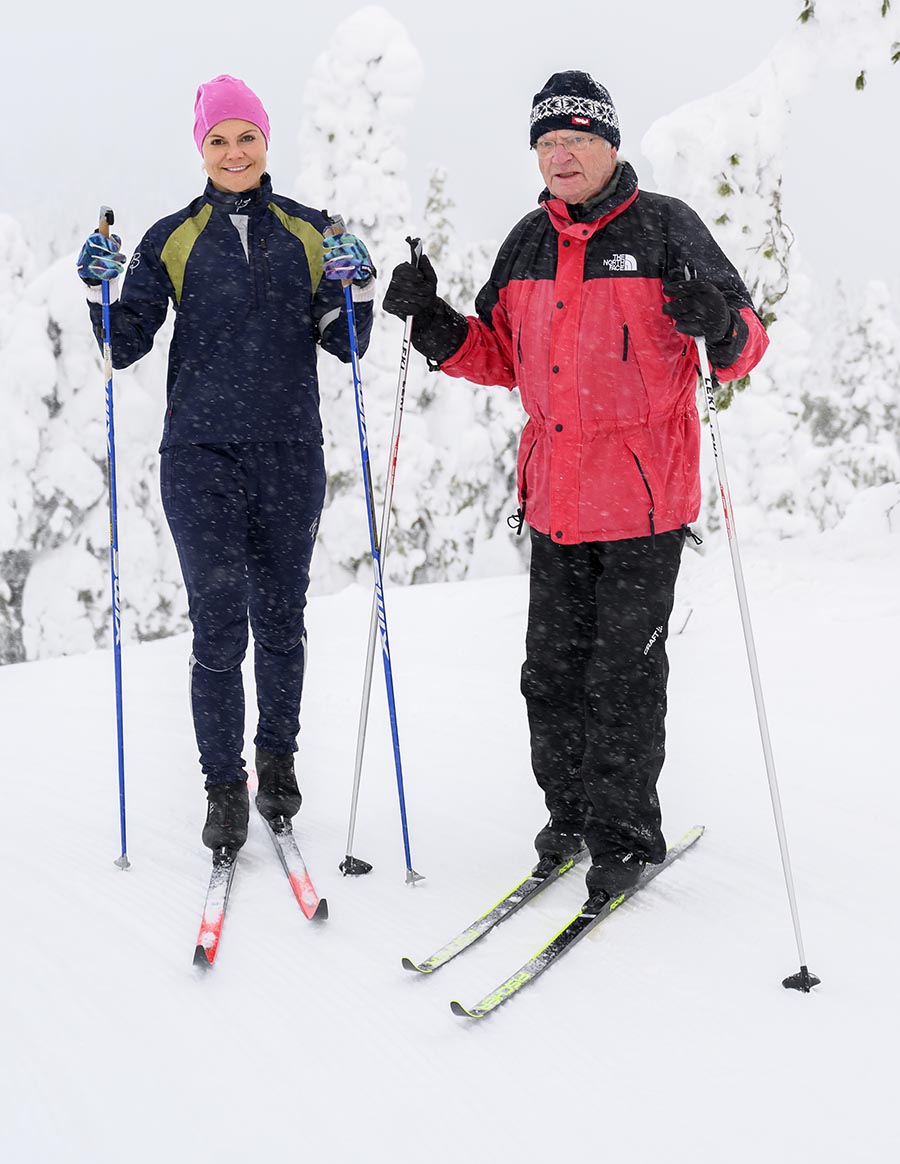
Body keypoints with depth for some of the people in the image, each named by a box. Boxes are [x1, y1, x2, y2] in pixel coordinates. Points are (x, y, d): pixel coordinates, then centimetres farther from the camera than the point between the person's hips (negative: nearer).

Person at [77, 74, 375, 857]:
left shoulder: (309, 231, 8)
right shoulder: (173, 239, 6)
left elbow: (345, 346, 6)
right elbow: (127, 346, 3)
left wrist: (355, 289, -12)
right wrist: (101, 292, -14)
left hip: (290, 453, 1)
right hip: (200, 452, -1)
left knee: (281, 617, 10)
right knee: (218, 622, -6)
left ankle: (278, 758, 29)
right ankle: (224, 786, 4)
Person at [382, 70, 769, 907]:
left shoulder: (665, 229, -5)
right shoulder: (528, 243, 10)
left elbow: (744, 342, -6)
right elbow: (502, 358, 18)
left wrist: (717, 323, -29)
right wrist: (433, 324, 2)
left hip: (643, 500, -5)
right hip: (556, 494, 5)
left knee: (623, 671, 1)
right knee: (553, 666, 10)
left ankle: (624, 833, 14)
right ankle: (569, 812, 26)